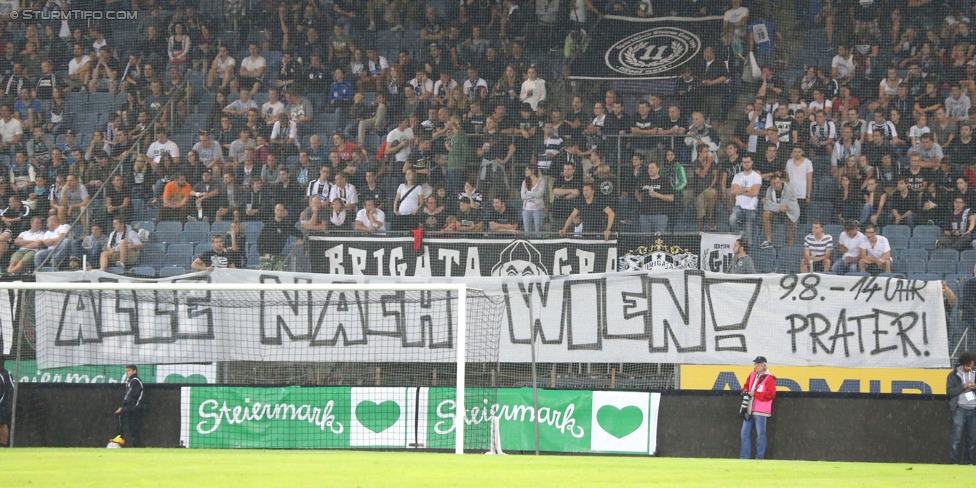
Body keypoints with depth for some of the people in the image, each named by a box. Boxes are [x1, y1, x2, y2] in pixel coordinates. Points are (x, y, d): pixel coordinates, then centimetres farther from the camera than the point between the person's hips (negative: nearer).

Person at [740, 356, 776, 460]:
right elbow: (747, 385, 26)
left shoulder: (769, 378, -9)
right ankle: (744, 456, 14)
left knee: (760, 434, -4)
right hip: (749, 410, 8)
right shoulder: (752, 375, 13)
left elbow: (770, 395, -16)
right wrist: (745, 391, 3)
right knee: (745, 432, 8)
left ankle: (760, 458, 1)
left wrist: (755, 394, -18)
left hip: (761, 412, -8)